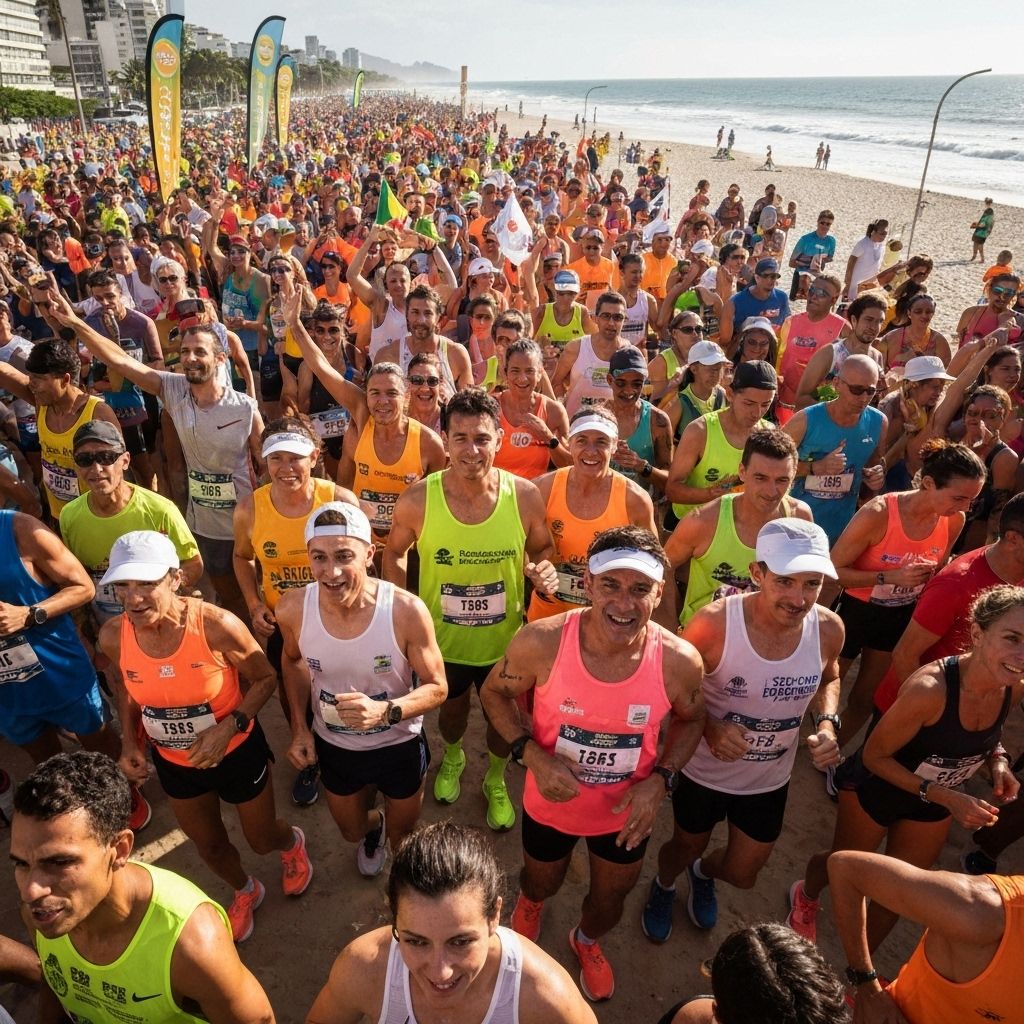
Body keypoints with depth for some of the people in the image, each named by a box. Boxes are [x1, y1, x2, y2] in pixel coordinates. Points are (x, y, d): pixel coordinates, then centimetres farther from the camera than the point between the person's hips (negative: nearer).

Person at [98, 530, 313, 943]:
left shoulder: (216, 625, -32)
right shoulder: (112, 636, -19)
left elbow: (265, 679, -17)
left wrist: (229, 727, -28)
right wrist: (129, 741, -5)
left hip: (237, 751, -3)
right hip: (173, 762, 4)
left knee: (261, 839, 20)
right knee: (209, 846, 26)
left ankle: (292, 842, 59)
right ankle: (245, 891, 59)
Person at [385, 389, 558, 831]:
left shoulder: (524, 495, -21)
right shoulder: (417, 500, -22)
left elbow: (542, 548, -3)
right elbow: (394, 553, -3)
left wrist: (545, 571, -25)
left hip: (504, 640, 0)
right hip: (442, 640, 0)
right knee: (452, 711, 30)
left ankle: (495, 782, 58)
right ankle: (452, 759, 66)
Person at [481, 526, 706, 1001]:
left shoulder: (679, 661, -27)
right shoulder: (541, 642, -31)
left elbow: (690, 720, -4)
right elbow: (494, 692, -12)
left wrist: (660, 779, -18)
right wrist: (532, 755, -25)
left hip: (627, 811, 1)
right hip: (551, 801, -1)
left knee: (610, 900, 30)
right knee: (543, 884, 31)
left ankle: (586, 940, 68)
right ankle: (529, 902, 71)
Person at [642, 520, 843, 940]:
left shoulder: (828, 628, -19)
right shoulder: (714, 623, -32)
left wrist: (827, 723, -14)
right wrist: (709, 727, -32)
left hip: (770, 780, 3)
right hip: (705, 771, -3)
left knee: (742, 875, 24)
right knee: (685, 847, 25)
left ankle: (703, 873, 62)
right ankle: (663, 887, 63)